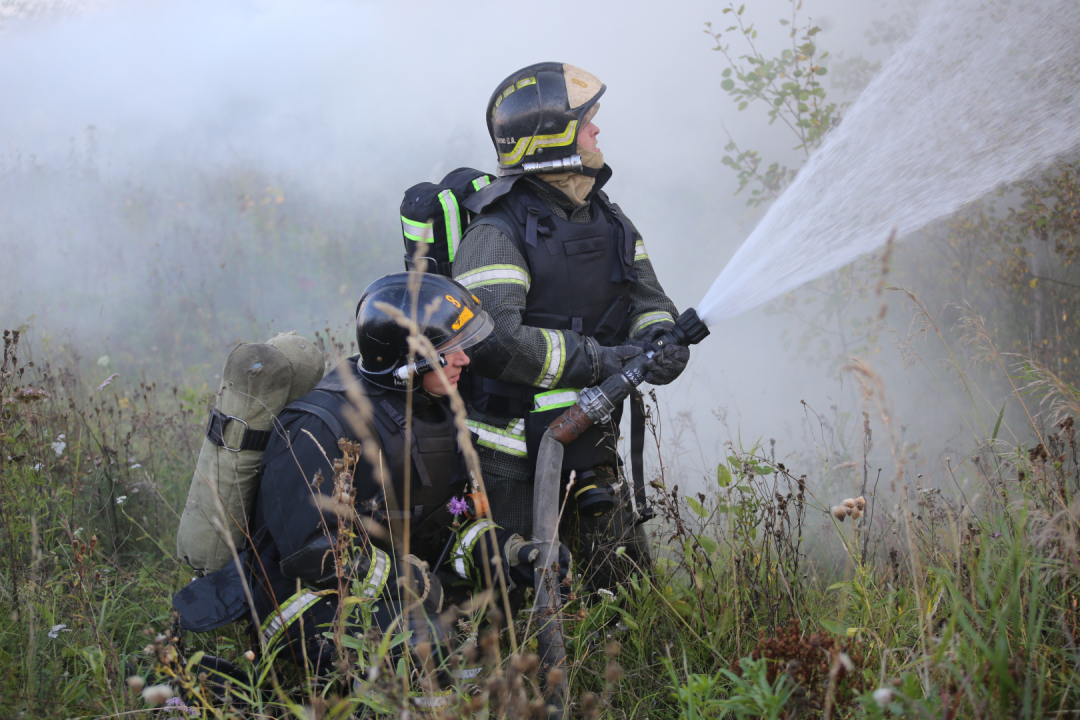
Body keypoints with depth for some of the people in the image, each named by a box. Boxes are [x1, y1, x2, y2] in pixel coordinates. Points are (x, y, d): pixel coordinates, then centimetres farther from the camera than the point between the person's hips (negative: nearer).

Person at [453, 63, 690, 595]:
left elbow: (649, 304, 10)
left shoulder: (607, 220, 8)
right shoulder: (499, 232, -19)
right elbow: (491, 339, -31)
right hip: (512, 455, -7)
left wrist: (660, 342, -15)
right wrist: (599, 360, -26)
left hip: (588, 445, 7)